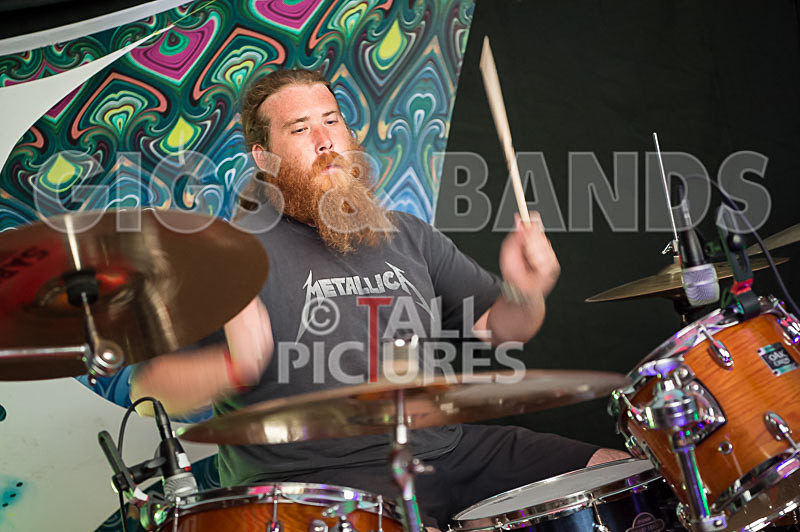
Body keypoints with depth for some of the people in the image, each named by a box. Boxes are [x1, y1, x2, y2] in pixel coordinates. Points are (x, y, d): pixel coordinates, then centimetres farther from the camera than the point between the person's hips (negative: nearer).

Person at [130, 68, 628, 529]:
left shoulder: (406, 233, 14)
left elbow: (498, 326, 18)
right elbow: (149, 390, -11)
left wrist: (524, 295, -6)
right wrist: (235, 366, -32)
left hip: (446, 446, 7)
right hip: (315, 477, -6)